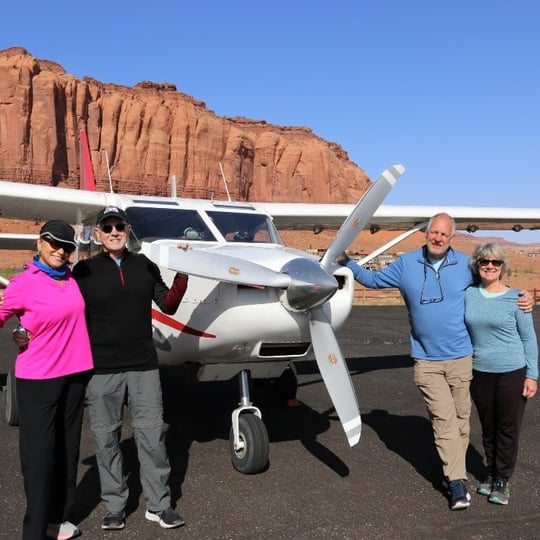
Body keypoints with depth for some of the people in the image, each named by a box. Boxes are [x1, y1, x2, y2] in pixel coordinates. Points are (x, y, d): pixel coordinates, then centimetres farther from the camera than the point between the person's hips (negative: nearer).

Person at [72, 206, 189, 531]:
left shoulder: (144, 265, 7)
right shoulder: (85, 271, -1)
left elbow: (169, 305, 10)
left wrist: (183, 274, -1)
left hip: (143, 365, 2)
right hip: (102, 369, -2)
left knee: (152, 434, 4)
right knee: (106, 437, 6)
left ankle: (159, 505, 15)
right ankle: (115, 506, 20)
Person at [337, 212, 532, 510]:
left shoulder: (465, 263, 1)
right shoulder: (406, 263, 2)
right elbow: (374, 279, 13)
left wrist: (521, 299, 1)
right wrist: (345, 262, 7)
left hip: (460, 357, 1)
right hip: (426, 360, -1)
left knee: (460, 418, 8)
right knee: (444, 419, -7)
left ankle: (453, 471, 25)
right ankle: (457, 481, -3)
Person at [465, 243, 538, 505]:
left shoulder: (515, 298, -6)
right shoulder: (468, 295, 1)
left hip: (512, 373, -3)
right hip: (479, 372, 3)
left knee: (508, 428, 6)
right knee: (488, 427, 14)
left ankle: (502, 480, 19)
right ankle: (491, 474, 30)